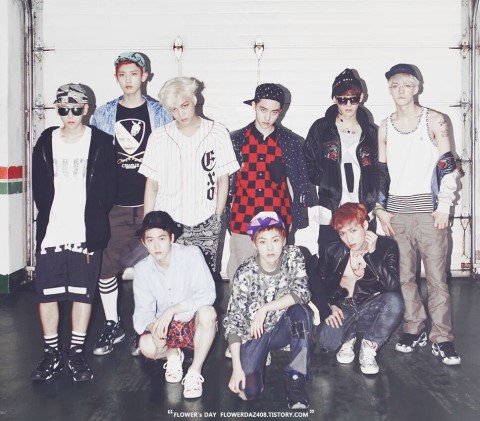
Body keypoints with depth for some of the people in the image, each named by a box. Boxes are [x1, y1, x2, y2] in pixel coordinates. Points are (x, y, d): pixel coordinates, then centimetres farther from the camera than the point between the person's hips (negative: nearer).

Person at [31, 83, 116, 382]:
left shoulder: (101, 142, 0)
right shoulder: (46, 142, 8)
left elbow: (109, 189, -2)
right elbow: (39, 188, 9)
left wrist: (95, 223, -7)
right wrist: (48, 219, 1)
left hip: (86, 235, -2)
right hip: (51, 234, 3)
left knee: (83, 294, 5)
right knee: (47, 294, 5)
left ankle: (77, 353, 19)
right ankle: (52, 354, 20)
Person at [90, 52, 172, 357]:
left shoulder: (160, 113, 5)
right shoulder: (103, 115, 9)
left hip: (150, 204, -1)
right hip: (113, 205, 2)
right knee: (107, 263, 2)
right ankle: (112, 326, 19)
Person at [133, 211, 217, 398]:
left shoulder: (191, 254, -14)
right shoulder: (142, 269, -3)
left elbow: (207, 294, -24)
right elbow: (143, 311, -5)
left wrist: (172, 310, -32)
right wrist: (153, 327, -29)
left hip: (195, 325, -2)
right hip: (165, 327, 2)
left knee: (207, 312, -35)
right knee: (146, 345, -29)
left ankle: (195, 371, -16)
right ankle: (172, 354, 8)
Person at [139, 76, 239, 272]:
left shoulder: (218, 133, 0)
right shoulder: (158, 137, 3)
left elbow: (223, 180, 6)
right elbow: (152, 184, 7)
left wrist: (217, 218, 2)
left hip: (206, 225, 0)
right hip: (167, 224, 1)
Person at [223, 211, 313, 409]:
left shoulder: (293, 256, -12)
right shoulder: (245, 273, -19)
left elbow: (302, 292, -22)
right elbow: (233, 321, -17)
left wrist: (265, 309, -27)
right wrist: (236, 367, -23)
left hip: (283, 328, 2)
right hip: (254, 334, -2)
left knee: (301, 311, -29)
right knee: (248, 390, -18)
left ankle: (295, 379, -17)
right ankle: (262, 356, 16)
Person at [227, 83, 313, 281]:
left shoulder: (290, 142, 6)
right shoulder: (236, 140, 6)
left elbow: (300, 183, 10)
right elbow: (226, 181, 11)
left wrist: (298, 218, 7)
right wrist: (222, 217, 9)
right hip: (243, 221, 0)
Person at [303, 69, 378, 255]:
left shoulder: (370, 132, 13)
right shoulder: (321, 128, 6)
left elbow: (378, 172, 16)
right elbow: (308, 165, 3)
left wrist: (377, 206, 5)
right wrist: (314, 204, -5)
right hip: (330, 214, -2)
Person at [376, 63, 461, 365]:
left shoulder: (434, 121, 3)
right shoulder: (385, 128, 12)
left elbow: (447, 165, 0)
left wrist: (444, 206, -7)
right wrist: (381, 209, 6)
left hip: (429, 210, -3)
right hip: (397, 213, 3)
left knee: (437, 277, -3)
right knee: (404, 276, 6)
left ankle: (442, 339, 6)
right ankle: (414, 331, 19)